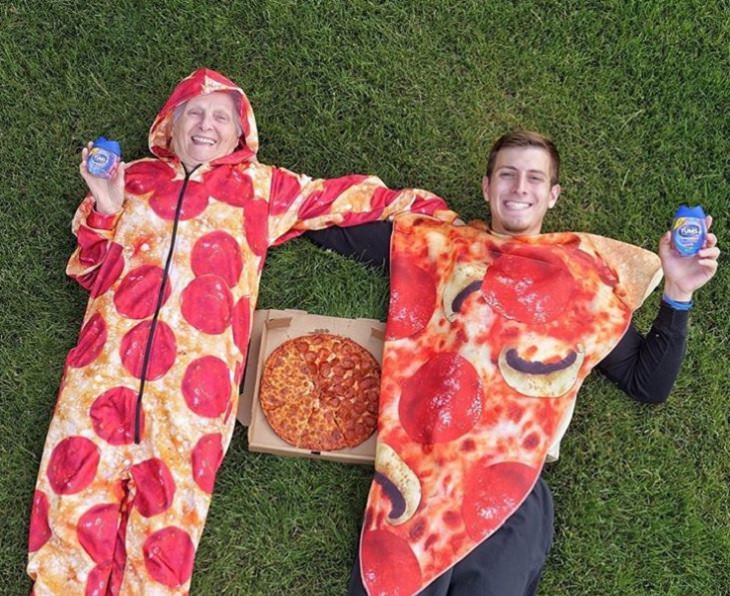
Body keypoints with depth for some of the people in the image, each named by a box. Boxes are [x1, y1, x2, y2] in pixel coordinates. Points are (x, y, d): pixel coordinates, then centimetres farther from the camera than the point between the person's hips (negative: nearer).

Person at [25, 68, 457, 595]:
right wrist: (104, 210, 8)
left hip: (196, 372, -1)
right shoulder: (134, 178, 23)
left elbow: (340, 197, 19)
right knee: (75, 480, -8)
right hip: (106, 363, 2)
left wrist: (410, 204, 10)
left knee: (169, 502, -10)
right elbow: (87, 270, 23)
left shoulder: (263, 187, 20)